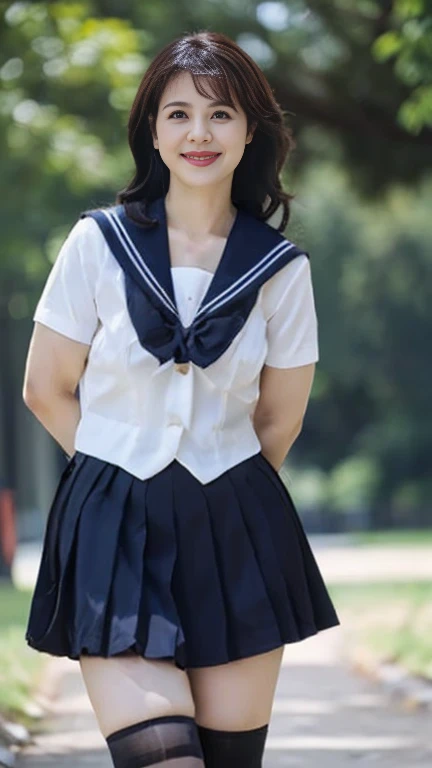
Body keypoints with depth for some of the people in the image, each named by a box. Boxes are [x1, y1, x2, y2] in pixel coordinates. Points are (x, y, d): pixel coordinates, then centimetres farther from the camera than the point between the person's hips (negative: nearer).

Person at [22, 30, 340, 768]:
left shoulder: (281, 268, 2)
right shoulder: (98, 244, -2)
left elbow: (279, 419, 12)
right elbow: (46, 390, 4)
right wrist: (123, 473, 6)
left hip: (235, 535, 2)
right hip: (114, 527, -1)